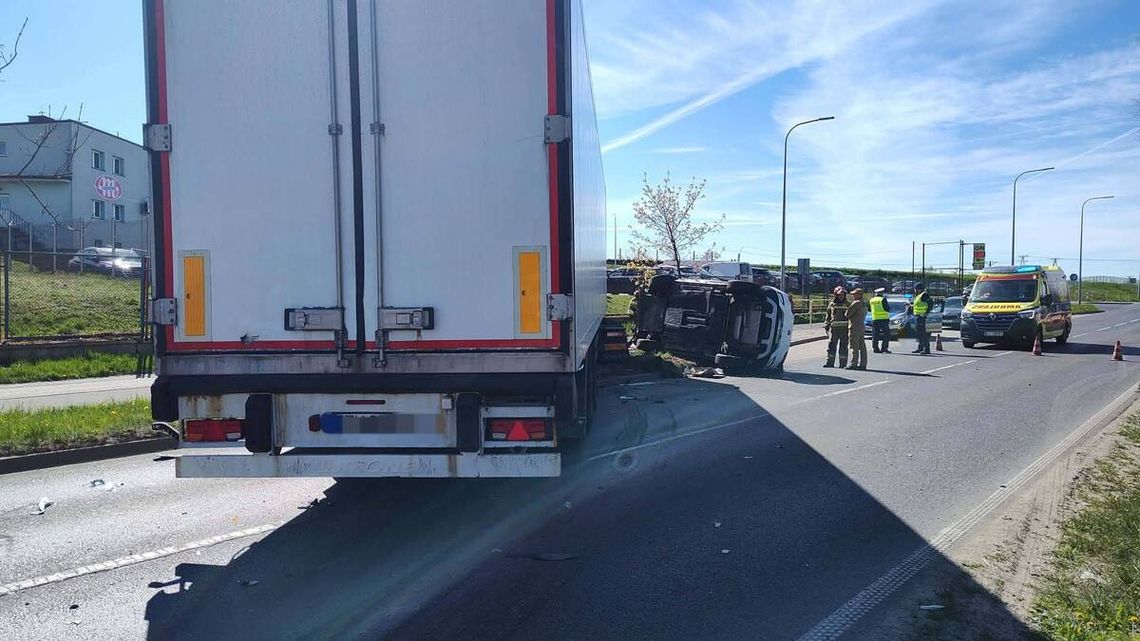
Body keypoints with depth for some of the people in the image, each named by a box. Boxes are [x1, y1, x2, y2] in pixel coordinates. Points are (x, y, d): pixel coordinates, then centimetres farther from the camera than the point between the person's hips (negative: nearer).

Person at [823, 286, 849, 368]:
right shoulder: (831, 304, 9)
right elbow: (828, 316, 15)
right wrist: (826, 327, 9)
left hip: (844, 328, -1)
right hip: (834, 328, 1)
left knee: (843, 346, 2)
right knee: (831, 345, -2)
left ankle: (843, 364, 7)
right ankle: (830, 362, 4)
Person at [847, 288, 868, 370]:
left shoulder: (856, 303, -14)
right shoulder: (864, 304, 16)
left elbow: (848, 314, -12)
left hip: (854, 327, -9)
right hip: (862, 326, 9)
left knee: (854, 346, -7)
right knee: (862, 346, 8)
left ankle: (853, 364, -7)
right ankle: (863, 364, 10)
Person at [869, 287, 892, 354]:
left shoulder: (872, 300, 8)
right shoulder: (883, 299, -8)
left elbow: (870, 309, 16)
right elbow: (887, 309, -8)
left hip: (874, 319, 5)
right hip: (883, 319, -5)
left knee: (875, 335, 7)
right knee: (886, 335, 1)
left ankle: (875, 348, 5)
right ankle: (884, 348, -5)